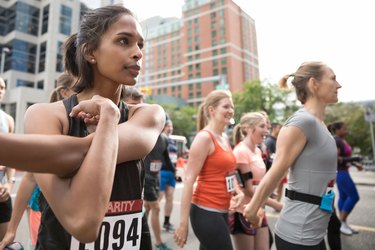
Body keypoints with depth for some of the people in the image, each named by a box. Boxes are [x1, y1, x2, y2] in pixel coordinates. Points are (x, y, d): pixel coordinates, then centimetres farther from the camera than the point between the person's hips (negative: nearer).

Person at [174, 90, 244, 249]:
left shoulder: (225, 139, 10)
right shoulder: (204, 137, -15)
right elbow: (189, 180, -18)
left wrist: (238, 192, 3)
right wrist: (183, 223, -19)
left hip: (222, 211, 8)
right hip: (206, 212, -8)